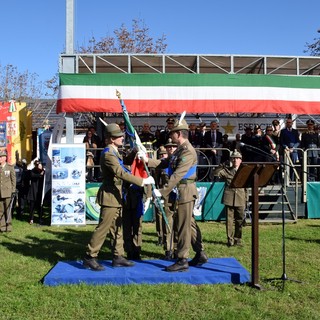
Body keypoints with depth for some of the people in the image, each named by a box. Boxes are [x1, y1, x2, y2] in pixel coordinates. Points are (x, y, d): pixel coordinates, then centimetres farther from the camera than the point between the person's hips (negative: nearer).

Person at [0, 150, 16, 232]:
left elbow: (13, 179, 2)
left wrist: (13, 191, -4)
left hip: (7, 192, -2)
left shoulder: (10, 167, 2)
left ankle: (9, 226, 7)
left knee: (8, 210, 0)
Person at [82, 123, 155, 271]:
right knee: (103, 227, -6)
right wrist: (142, 181, -31)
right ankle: (89, 257, 3)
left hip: (116, 195, 10)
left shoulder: (114, 152, 13)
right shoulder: (108, 154, -18)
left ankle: (118, 257, 21)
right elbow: (121, 173, -29)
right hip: (109, 195, -10)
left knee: (117, 227, 13)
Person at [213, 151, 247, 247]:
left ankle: (238, 240, 15)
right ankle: (230, 240, 7)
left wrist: (246, 198, 6)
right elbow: (215, 174, 0)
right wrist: (221, 166, -11)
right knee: (229, 220, -1)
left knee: (240, 220, 4)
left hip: (240, 199, 1)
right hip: (229, 199, -1)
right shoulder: (226, 170, 10)